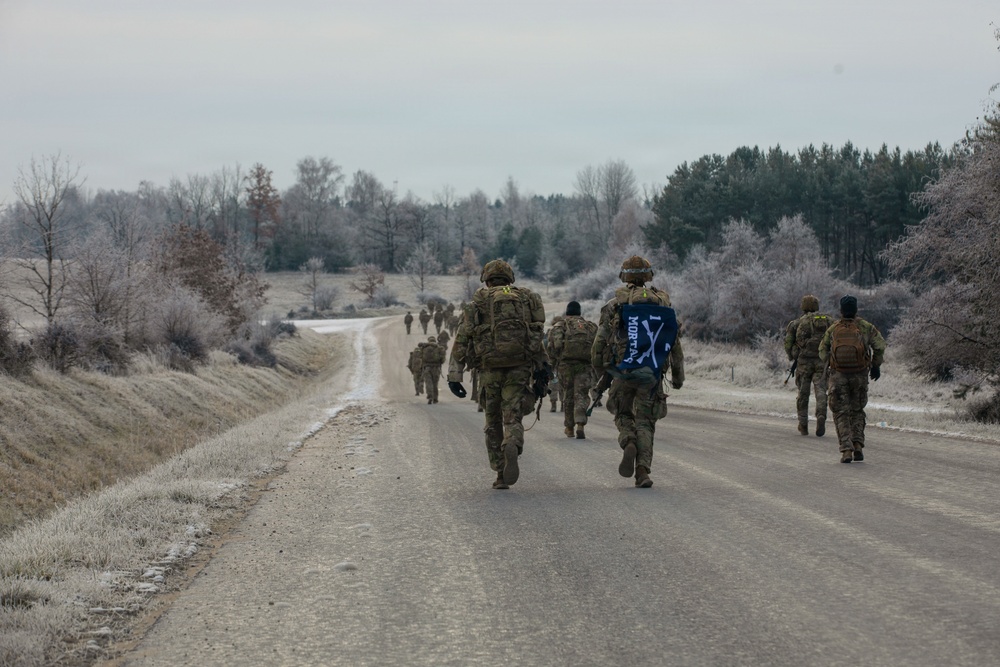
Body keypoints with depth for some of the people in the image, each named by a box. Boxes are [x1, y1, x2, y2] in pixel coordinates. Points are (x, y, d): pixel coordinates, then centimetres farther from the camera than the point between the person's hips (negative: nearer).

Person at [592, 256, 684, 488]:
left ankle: (629, 444, -13)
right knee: (645, 422, 8)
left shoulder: (615, 306, -1)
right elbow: (675, 343, 7)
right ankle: (643, 471, -5)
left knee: (623, 415, 18)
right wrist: (678, 375, 16)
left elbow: (600, 342, 0)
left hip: (622, 373, -1)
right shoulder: (663, 305, 5)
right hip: (652, 374, 1)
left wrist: (599, 372, 15)